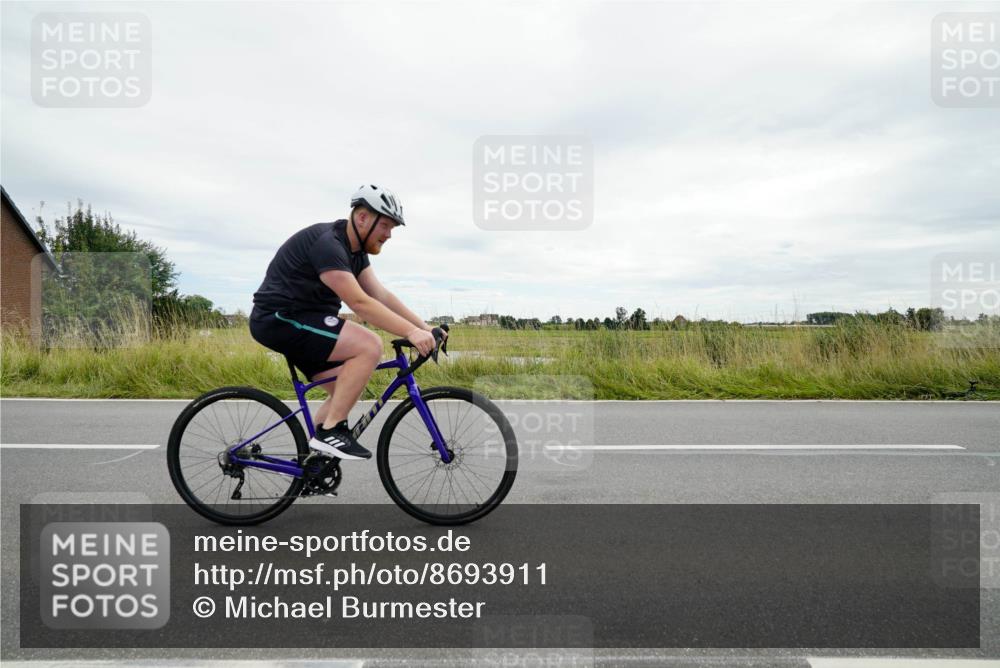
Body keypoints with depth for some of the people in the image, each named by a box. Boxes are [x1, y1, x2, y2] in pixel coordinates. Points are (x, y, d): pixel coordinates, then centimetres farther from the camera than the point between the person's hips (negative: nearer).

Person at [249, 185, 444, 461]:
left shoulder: (355, 251, 9)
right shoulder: (326, 243, -21)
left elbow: (382, 296, 5)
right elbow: (359, 303, -30)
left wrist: (424, 327, -4)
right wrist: (410, 332, -33)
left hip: (298, 321, 10)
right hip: (279, 319, -10)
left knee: (348, 390, 7)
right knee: (370, 346, -23)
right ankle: (330, 431, -16)